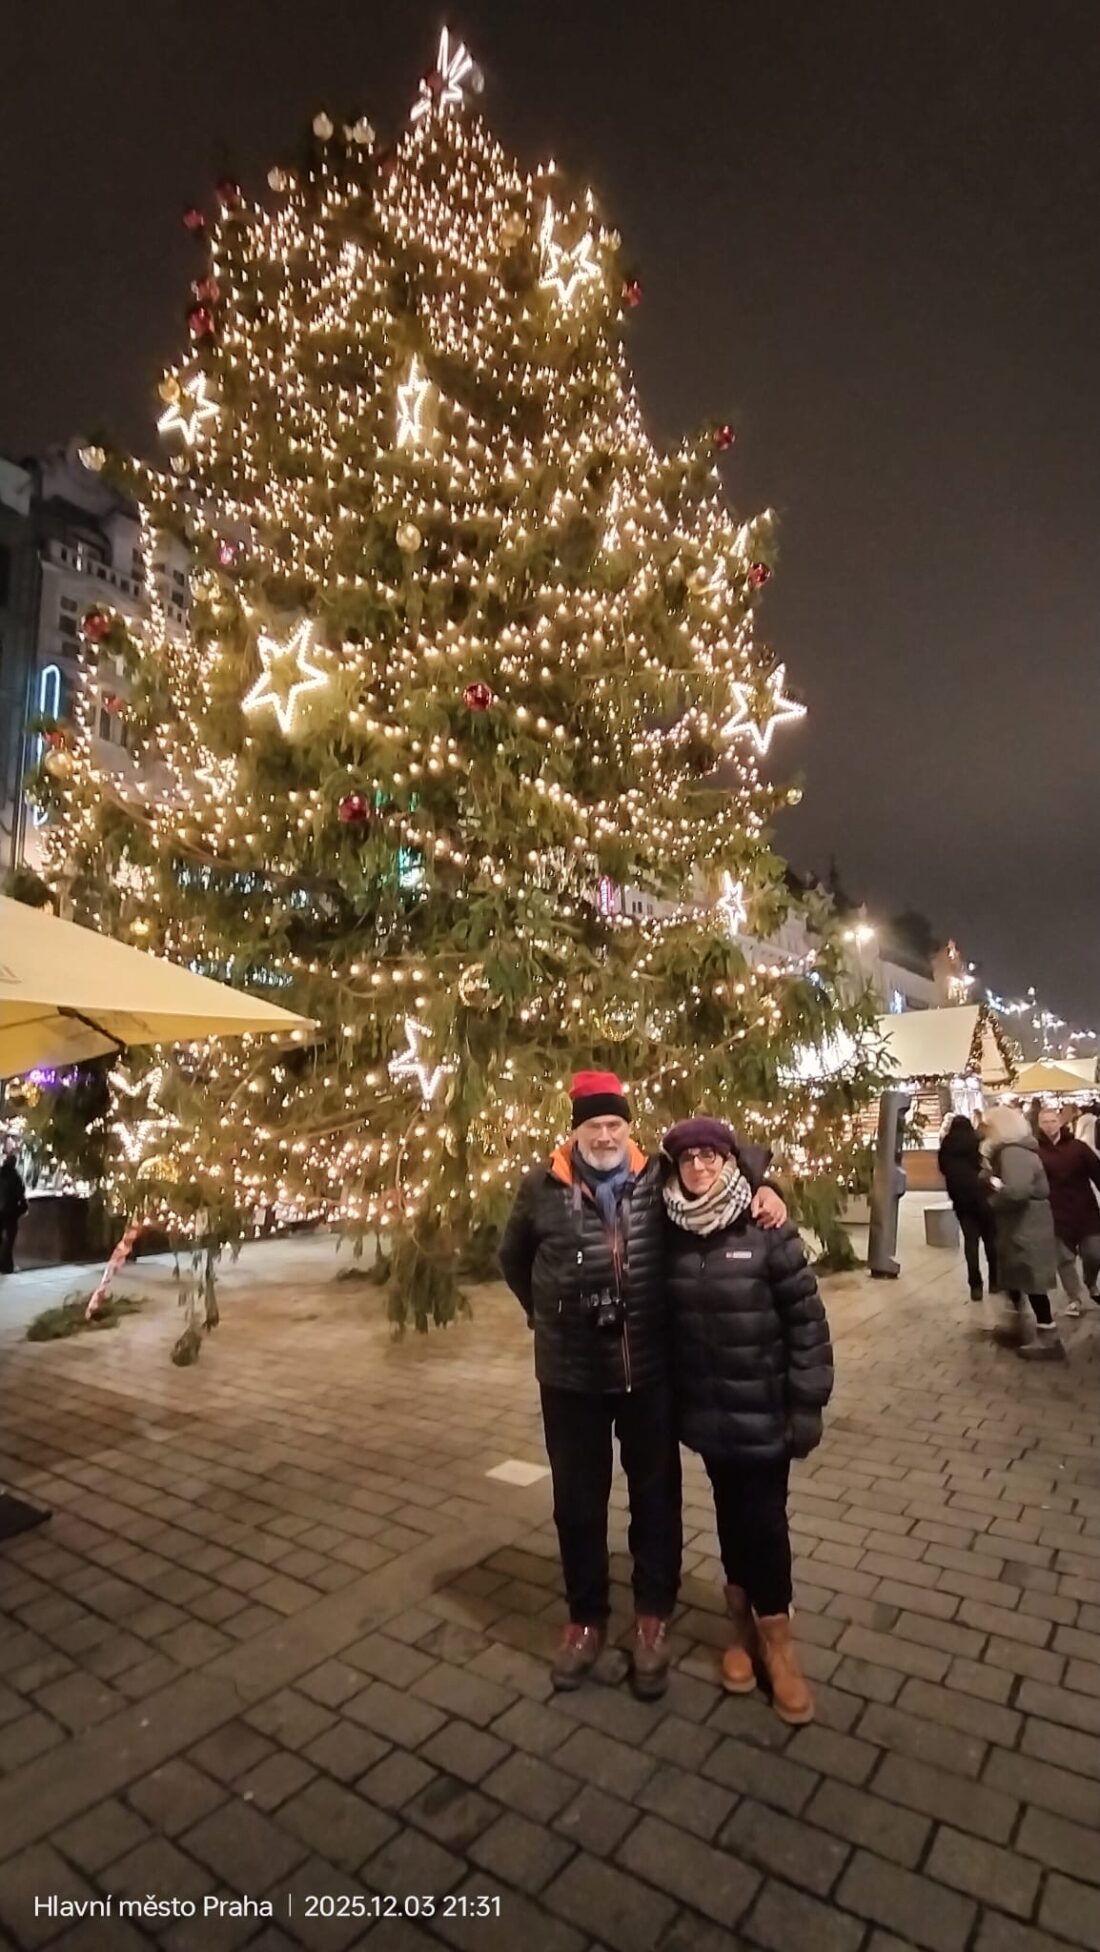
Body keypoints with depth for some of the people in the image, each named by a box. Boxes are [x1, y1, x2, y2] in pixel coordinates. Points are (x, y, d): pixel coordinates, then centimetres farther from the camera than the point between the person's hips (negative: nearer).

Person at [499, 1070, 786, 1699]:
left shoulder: (659, 1176, -7)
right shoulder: (542, 1188, -6)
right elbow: (514, 1259, 12)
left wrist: (763, 1186, -12)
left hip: (650, 1370, 0)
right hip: (571, 1375, 0)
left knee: (656, 1493, 16)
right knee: (578, 1500, 16)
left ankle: (653, 1617, 38)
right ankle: (587, 1618, 39)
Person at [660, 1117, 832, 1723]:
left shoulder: (767, 1229, -15)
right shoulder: (672, 1234, -5)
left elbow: (807, 1320, -10)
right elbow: (664, 1320, 5)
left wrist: (807, 1406, -9)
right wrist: (669, 1400, 7)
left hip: (763, 1409, -3)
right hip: (705, 1409, 3)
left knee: (763, 1518, 6)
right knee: (731, 1514, 16)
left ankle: (776, 1636, 28)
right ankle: (743, 1623, 36)